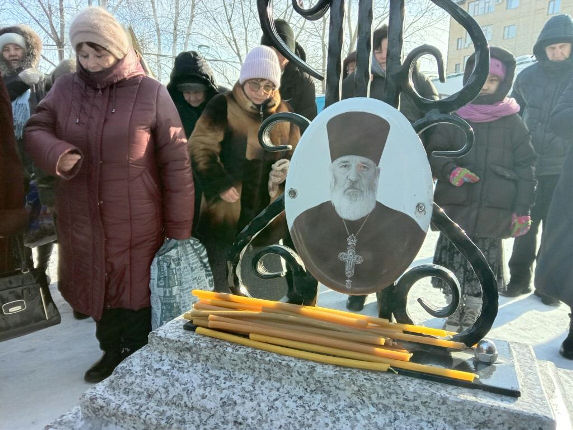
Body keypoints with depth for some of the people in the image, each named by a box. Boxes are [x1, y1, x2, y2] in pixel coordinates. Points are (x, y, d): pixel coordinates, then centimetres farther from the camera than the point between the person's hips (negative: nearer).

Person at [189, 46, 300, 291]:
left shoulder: (283, 113, 9)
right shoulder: (223, 106, -5)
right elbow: (199, 148, -7)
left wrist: (287, 169, -5)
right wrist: (220, 185, -15)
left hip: (266, 213, 5)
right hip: (225, 213, -4)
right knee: (218, 284, 7)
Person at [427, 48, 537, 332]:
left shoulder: (512, 122, 6)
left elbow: (526, 167, 5)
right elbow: (432, 154, 5)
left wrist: (522, 210, 0)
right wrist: (450, 170, -16)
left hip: (494, 212, 0)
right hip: (456, 207, 0)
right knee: (454, 260, 4)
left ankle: (471, 318, 22)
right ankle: (454, 314, 23)